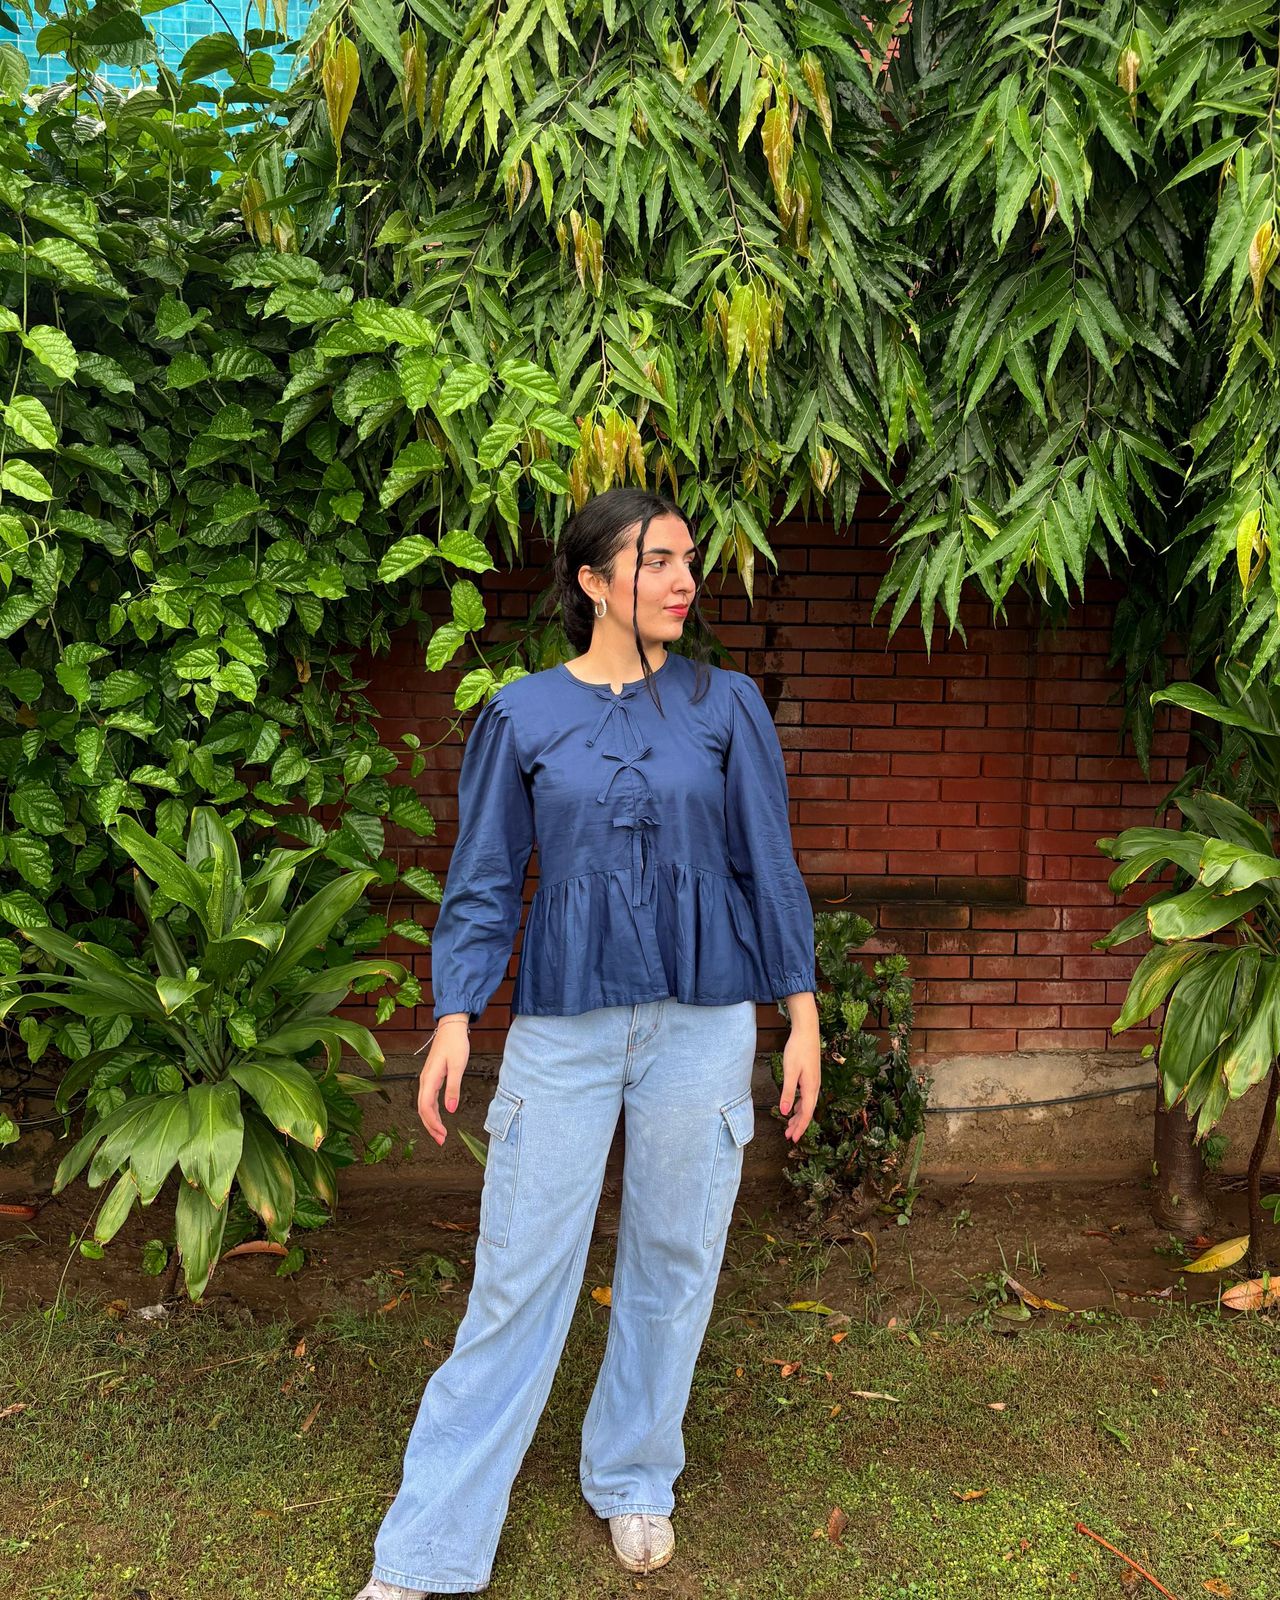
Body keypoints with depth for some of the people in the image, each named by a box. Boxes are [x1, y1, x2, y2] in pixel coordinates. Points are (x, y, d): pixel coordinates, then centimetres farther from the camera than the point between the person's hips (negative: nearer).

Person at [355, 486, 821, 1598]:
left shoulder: (727, 704, 2)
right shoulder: (520, 715, 1)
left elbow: (770, 865, 5)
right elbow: (484, 882, 4)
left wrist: (802, 1014, 3)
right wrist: (455, 1018, -4)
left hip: (702, 1018, 1)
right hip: (563, 1021, -1)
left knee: (673, 1258, 11)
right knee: (519, 1274, 3)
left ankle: (636, 1483, 34)